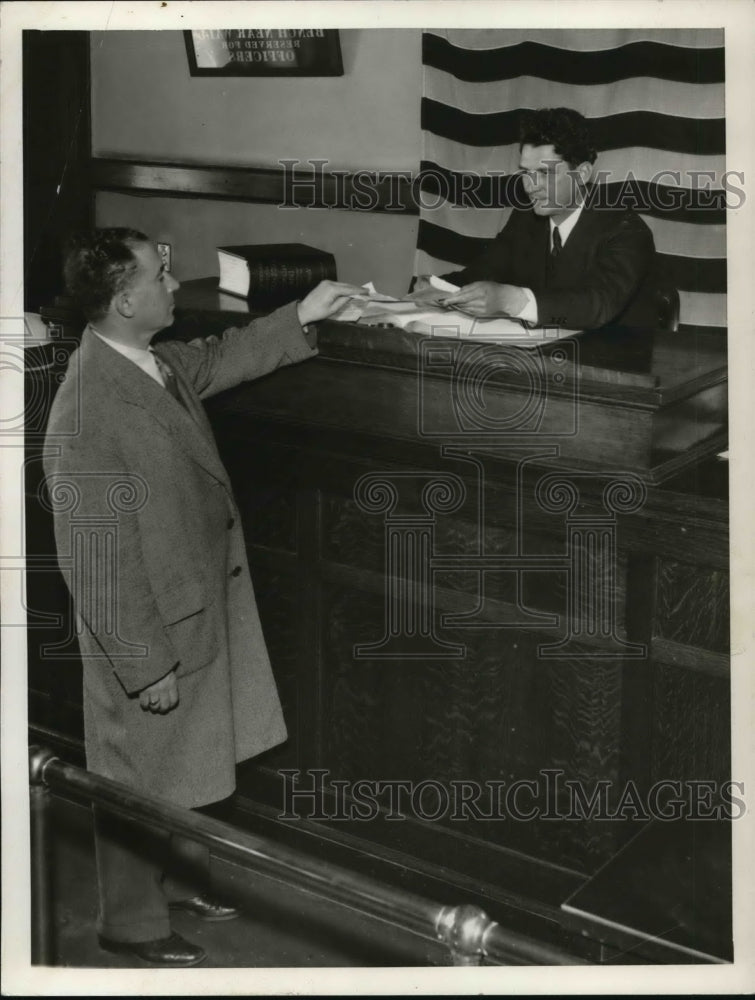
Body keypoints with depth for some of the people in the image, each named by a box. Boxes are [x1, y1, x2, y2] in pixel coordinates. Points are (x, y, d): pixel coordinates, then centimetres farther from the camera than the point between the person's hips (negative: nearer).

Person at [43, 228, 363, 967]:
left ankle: (182, 876, 48)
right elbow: (96, 561, -26)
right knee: (140, 779, 12)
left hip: (206, 604, 9)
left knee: (193, 761, 25)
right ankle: (130, 922, 33)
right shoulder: (85, 416, -30)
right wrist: (147, 667, -21)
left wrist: (301, 317, 15)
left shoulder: (158, 363, -4)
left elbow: (220, 360, 21)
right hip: (150, 632, -9)